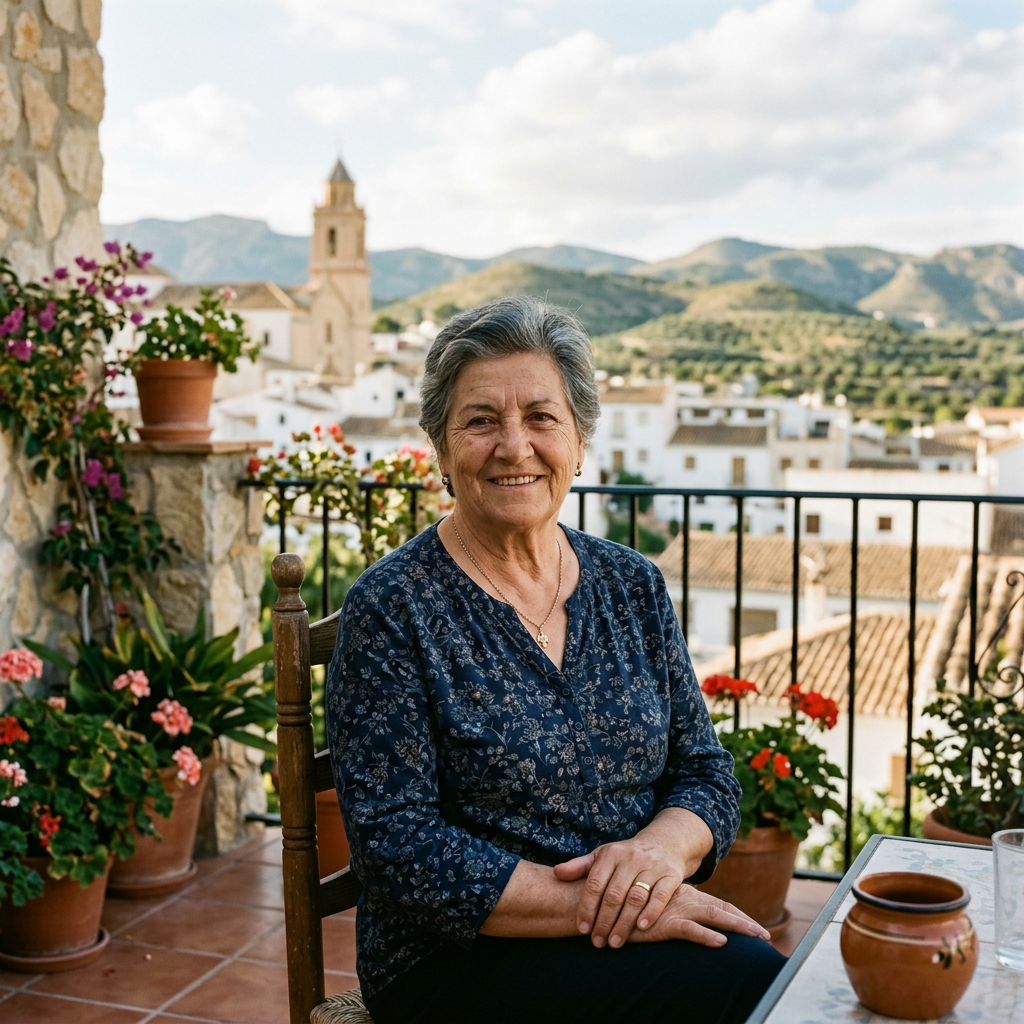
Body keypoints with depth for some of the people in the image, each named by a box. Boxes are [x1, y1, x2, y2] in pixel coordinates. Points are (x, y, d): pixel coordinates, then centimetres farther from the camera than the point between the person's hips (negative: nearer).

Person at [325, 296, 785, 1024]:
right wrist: (592, 905, -20)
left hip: (639, 929, 5)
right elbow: (398, 852, -13)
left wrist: (661, 847, -14)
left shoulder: (634, 587, 7)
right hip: (461, 960, -5)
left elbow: (707, 774, 9)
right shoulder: (391, 608, -8)